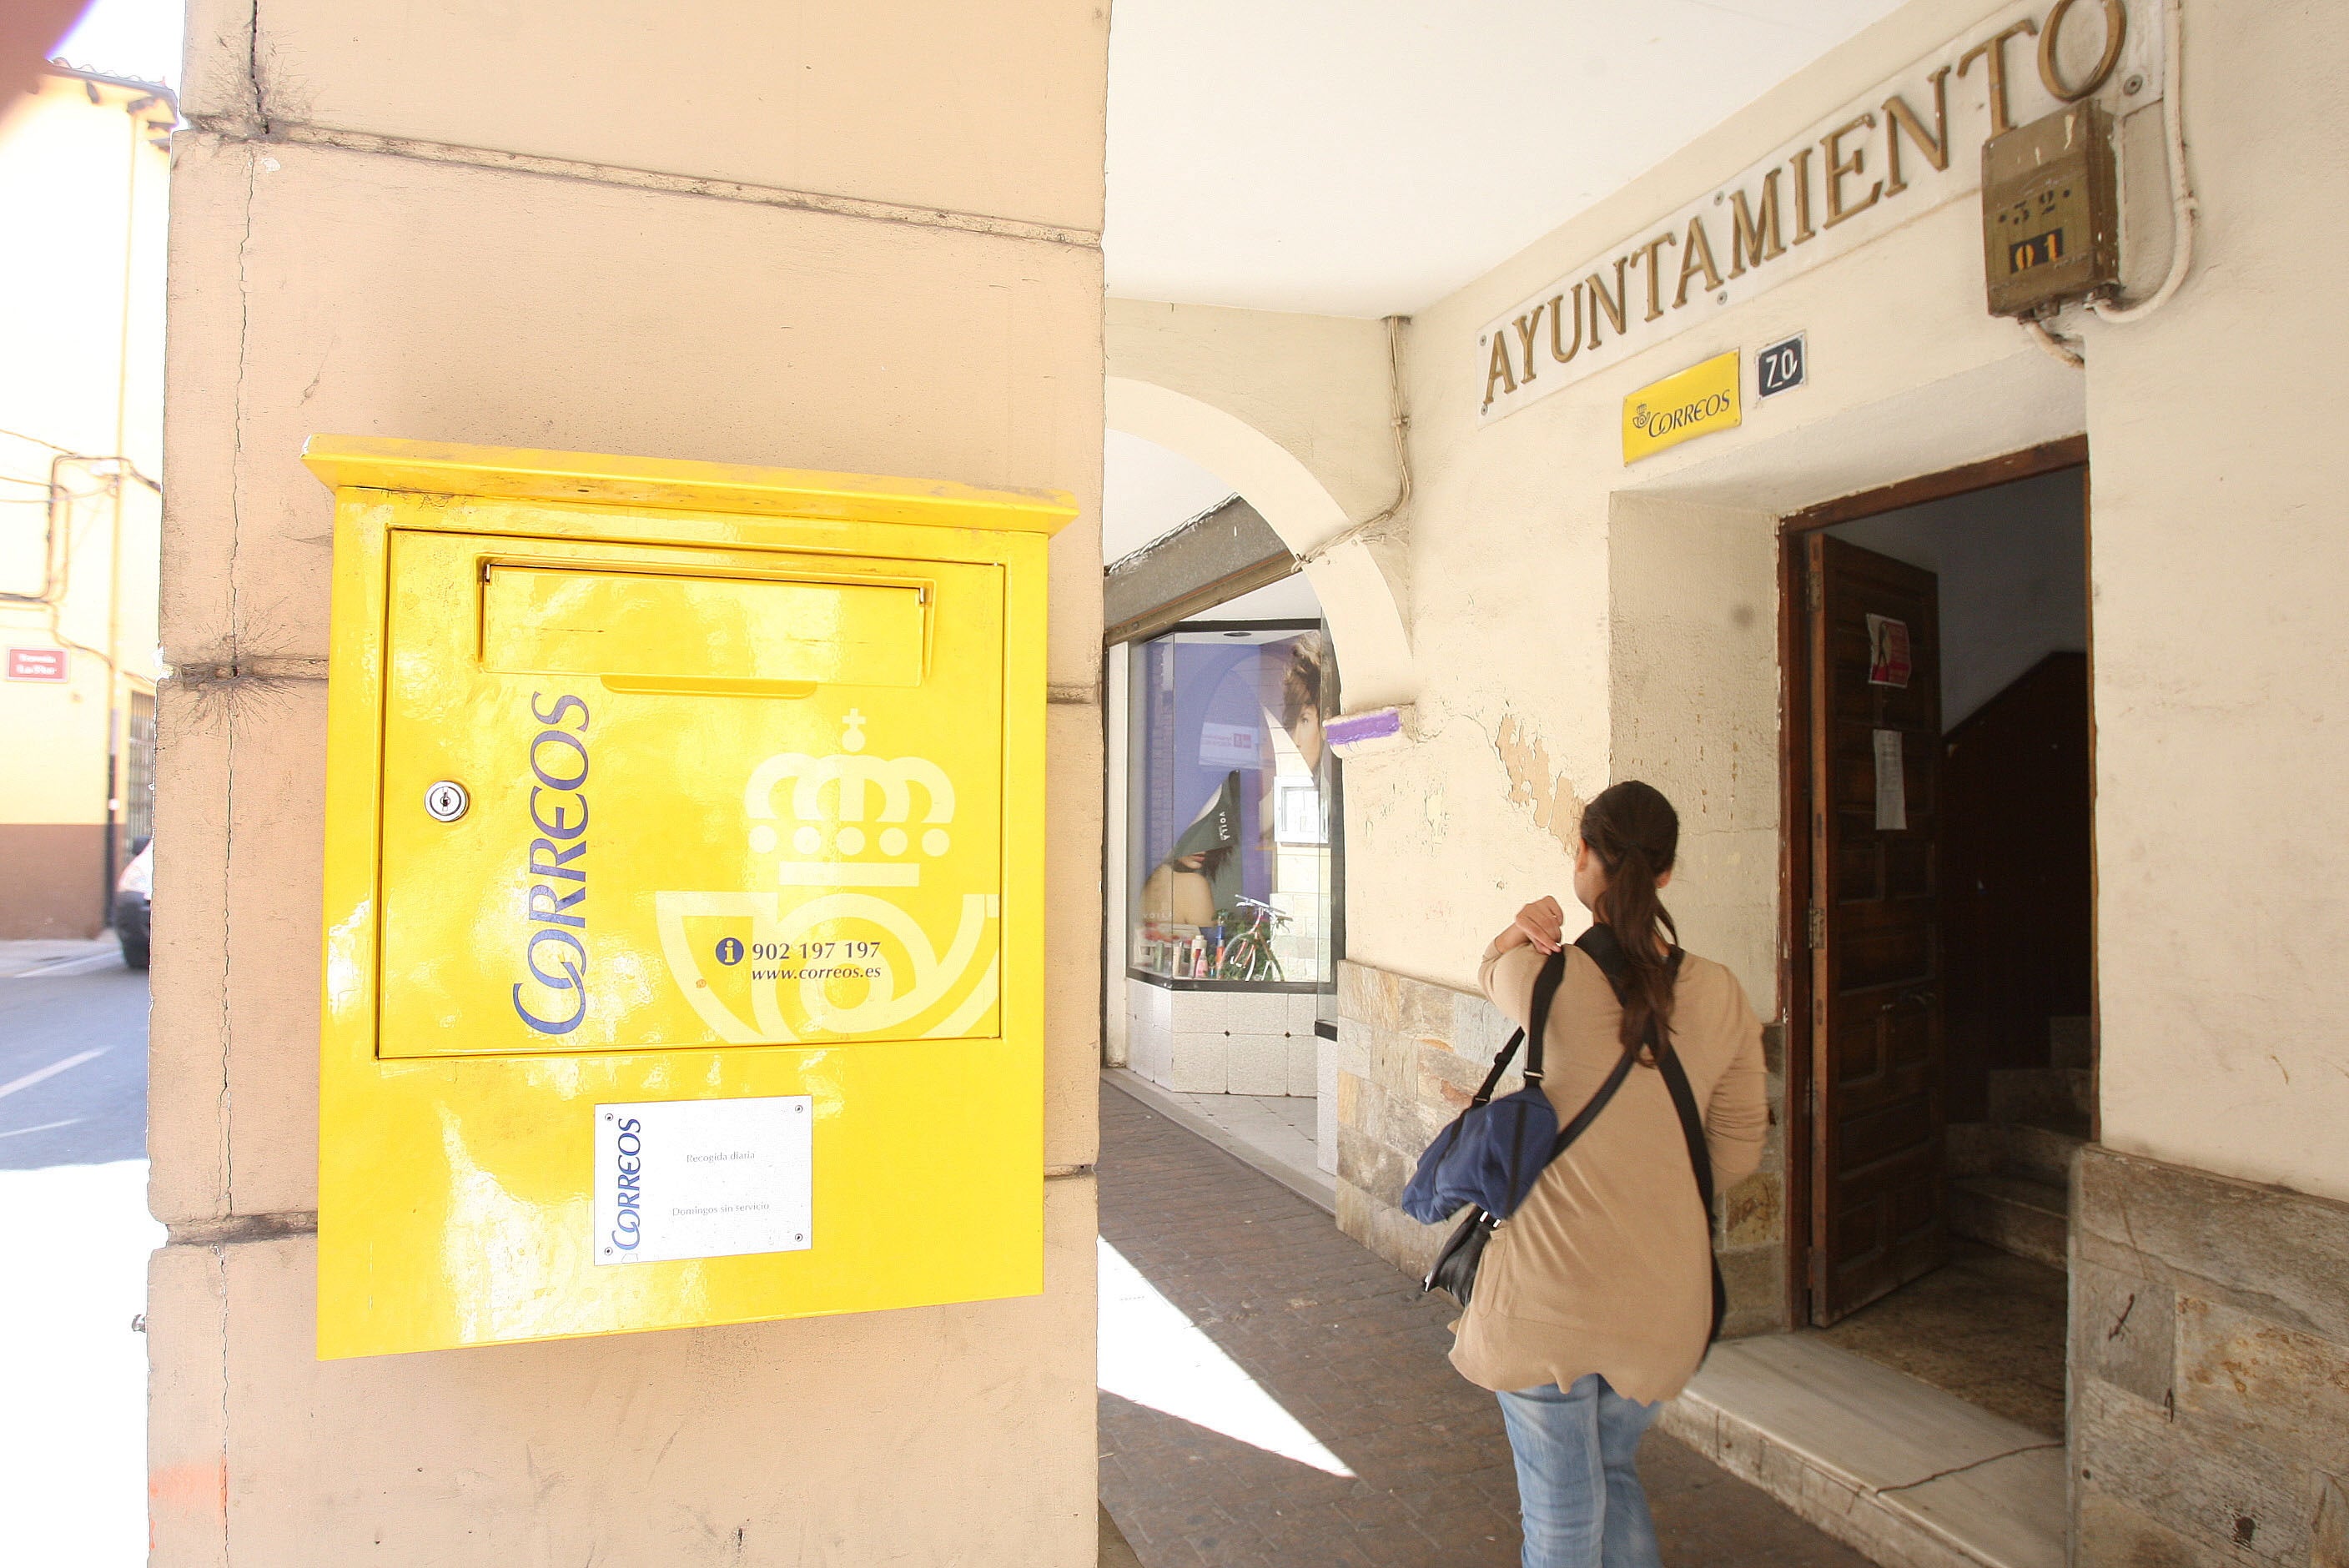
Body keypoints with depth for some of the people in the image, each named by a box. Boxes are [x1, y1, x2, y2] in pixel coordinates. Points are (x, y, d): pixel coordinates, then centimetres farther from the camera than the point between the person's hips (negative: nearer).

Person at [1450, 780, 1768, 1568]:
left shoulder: (1550, 979, -15)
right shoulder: (1722, 996, -4)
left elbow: (1495, 970, 10)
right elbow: (1737, 1155, 4)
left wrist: (1522, 932, -9)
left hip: (1551, 1287, -4)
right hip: (1665, 1294, 4)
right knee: (1615, 1471, 30)